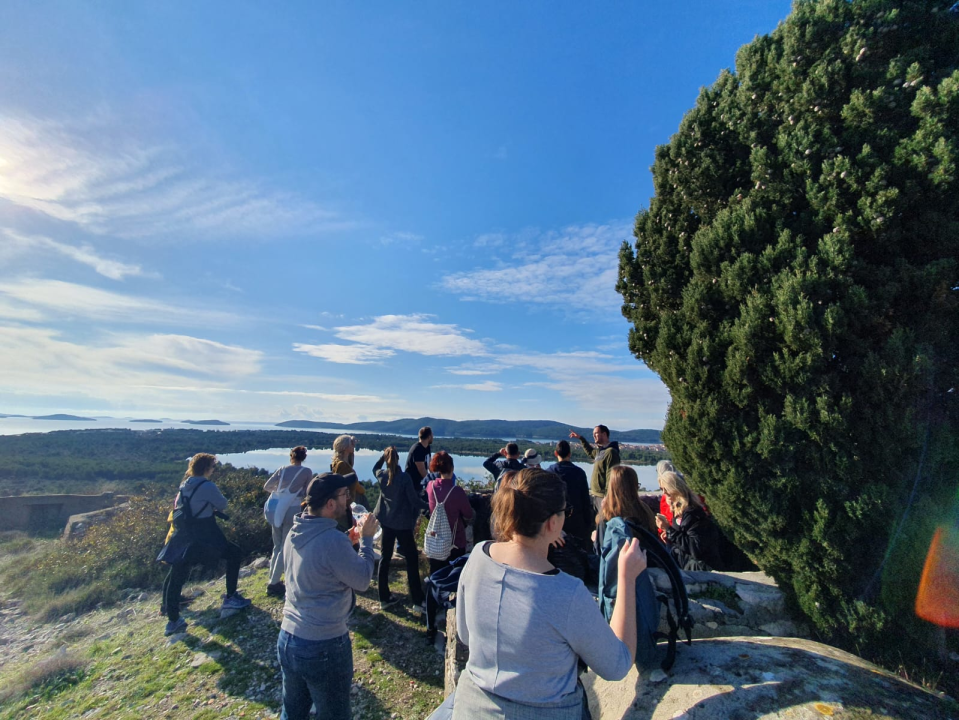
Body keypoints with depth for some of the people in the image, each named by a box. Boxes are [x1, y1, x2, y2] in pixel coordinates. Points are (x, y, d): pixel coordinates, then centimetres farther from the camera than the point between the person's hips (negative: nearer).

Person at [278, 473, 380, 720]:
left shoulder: (295, 533, -2)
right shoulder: (333, 540, -28)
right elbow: (362, 581, -16)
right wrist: (366, 539, -8)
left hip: (287, 639, 7)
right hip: (323, 646, -7)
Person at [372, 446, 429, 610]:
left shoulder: (381, 475, -6)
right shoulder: (404, 477, -20)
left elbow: (375, 468, 21)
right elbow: (414, 501, -15)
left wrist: (383, 455, 10)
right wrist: (429, 507, 0)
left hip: (385, 521, 5)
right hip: (402, 523, -5)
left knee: (385, 557, 16)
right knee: (411, 559, 6)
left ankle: (384, 597, 23)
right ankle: (417, 599, 10)